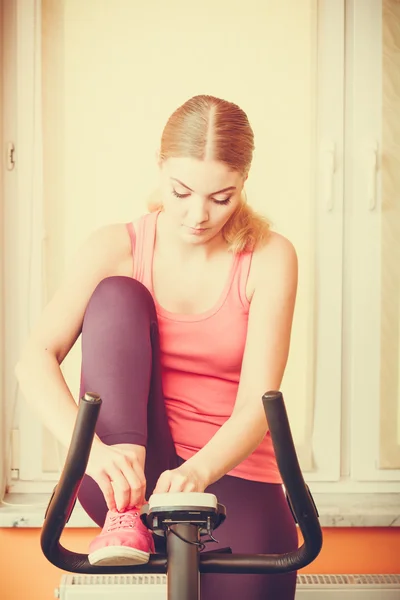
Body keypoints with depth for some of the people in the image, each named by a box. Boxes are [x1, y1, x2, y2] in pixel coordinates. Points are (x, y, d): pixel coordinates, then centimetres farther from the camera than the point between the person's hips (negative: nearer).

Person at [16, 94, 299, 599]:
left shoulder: (270, 258, -5)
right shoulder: (115, 249, -3)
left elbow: (258, 402, -13)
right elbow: (35, 359, -15)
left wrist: (197, 472, -33)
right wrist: (95, 451, -32)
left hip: (227, 471, 0)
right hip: (124, 474, 1)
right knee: (116, 295, -20)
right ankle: (125, 517, -25)